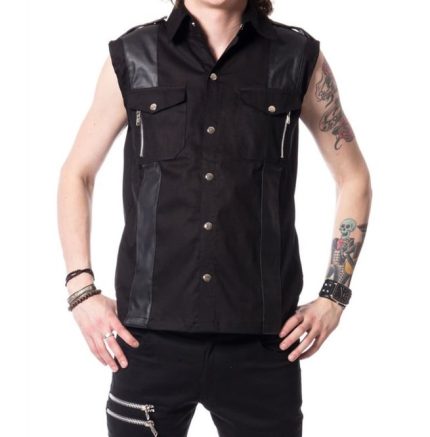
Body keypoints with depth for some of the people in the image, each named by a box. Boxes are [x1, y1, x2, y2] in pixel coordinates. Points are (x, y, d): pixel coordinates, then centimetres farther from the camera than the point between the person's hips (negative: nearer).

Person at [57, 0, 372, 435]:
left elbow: (353, 178, 11)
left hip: (262, 338, 0)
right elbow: (76, 173, 12)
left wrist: (333, 297, 3)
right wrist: (82, 288, 1)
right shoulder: (132, 57, 3)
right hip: (151, 335, 0)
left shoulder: (298, 58, 3)